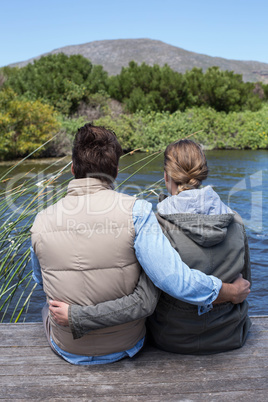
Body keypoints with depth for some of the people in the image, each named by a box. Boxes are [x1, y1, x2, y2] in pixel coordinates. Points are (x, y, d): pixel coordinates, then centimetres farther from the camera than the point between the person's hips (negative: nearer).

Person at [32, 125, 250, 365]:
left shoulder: (41, 222, -14)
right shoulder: (135, 211, -23)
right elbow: (175, 280, -29)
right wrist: (232, 293, -13)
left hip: (68, 350, 1)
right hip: (125, 347, -1)